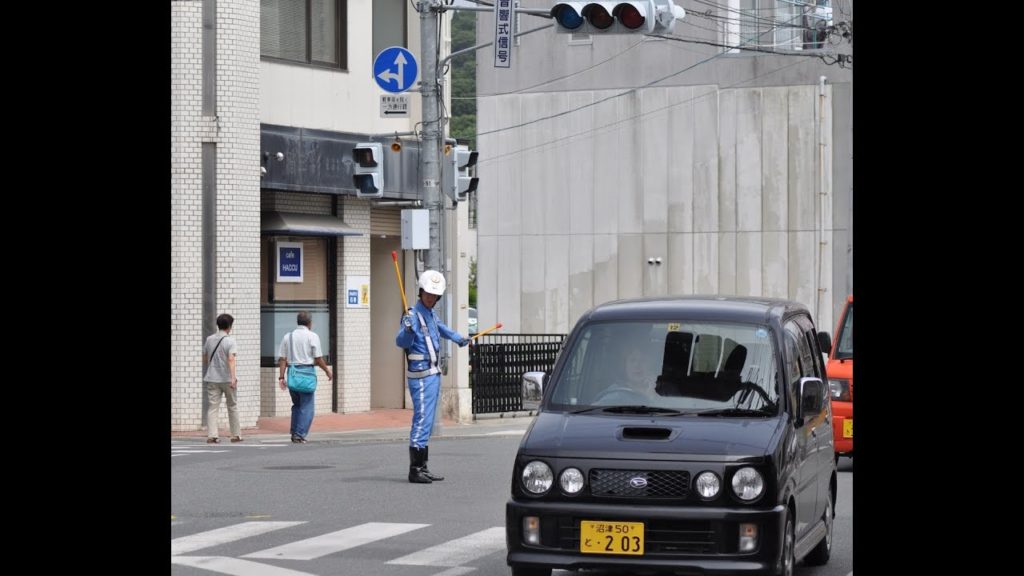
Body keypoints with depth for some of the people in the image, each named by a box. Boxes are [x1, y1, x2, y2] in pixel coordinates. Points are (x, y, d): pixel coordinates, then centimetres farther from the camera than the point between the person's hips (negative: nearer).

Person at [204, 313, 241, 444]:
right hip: (227, 378, -3)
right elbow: (231, 359, -20)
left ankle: (212, 435, -11)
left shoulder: (209, 339, 6)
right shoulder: (230, 341, -8)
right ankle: (236, 435, 17)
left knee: (212, 407, 0)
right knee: (232, 406, 11)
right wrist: (233, 377, -25)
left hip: (212, 378, 3)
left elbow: (205, 358, 17)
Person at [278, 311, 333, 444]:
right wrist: (327, 371, 8)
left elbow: (282, 359, 4)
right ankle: (300, 434, -5)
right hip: (307, 371, -5)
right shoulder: (312, 336, -4)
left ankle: (294, 433, 16)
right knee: (306, 407, 1)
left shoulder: (287, 337, 9)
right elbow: (318, 359, -6)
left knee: (296, 405, 19)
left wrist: (281, 376, 4)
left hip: (292, 372, 5)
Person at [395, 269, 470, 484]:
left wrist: (459, 339, 49)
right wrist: (407, 329, -45)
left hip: (433, 374, 10)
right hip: (421, 376, -10)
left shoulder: (431, 315, 15)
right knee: (422, 420, -13)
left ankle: (422, 468, 16)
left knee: (427, 422, 12)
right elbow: (401, 342, -27)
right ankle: (415, 470, -14)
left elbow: (442, 329, 37)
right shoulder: (413, 315, -13)